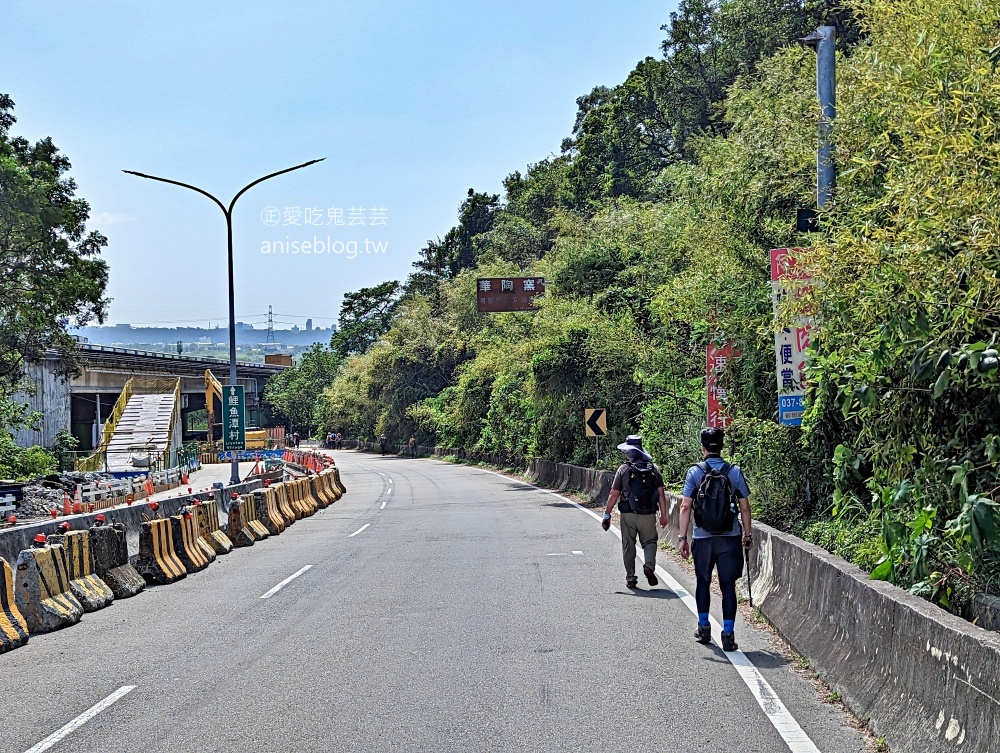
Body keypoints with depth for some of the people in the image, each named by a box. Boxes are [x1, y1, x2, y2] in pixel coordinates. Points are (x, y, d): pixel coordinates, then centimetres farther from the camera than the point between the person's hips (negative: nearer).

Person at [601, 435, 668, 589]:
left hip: (628, 514, -1)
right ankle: (649, 565, -12)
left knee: (628, 546, 11)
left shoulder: (624, 469, -4)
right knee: (649, 542, 14)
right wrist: (663, 515, 5)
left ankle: (630, 578, 12)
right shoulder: (653, 469, 2)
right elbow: (661, 493, -1)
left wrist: (607, 515, 3)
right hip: (648, 514, 1)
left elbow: (614, 495, -4)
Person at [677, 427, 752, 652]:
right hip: (730, 538, 0)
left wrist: (682, 537, -1)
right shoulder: (735, 472, -2)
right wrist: (748, 535, 12)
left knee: (703, 581, 18)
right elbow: (744, 508, 1)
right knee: (728, 585, 3)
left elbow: (686, 507, -6)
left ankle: (704, 627, 26)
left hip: (702, 538, 0)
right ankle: (728, 633, -1)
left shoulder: (695, 472, -5)